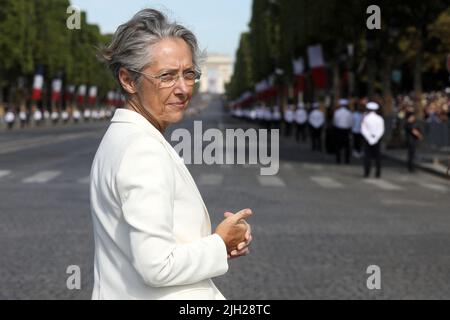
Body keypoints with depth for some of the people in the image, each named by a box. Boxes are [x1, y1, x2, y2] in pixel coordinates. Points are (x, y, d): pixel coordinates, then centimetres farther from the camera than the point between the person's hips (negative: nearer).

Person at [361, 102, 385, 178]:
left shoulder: (365, 118, -5)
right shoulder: (379, 118, -1)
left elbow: (363, 130, -11)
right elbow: (381, 130, -9)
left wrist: (370, 139, -12)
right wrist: (375, 139, -12)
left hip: (368, 138, -1)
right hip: (377, 139, 1)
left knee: (367, 155, 3)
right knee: (377, 156, 7)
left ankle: (367, 173, -1)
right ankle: (378, 173, 6)